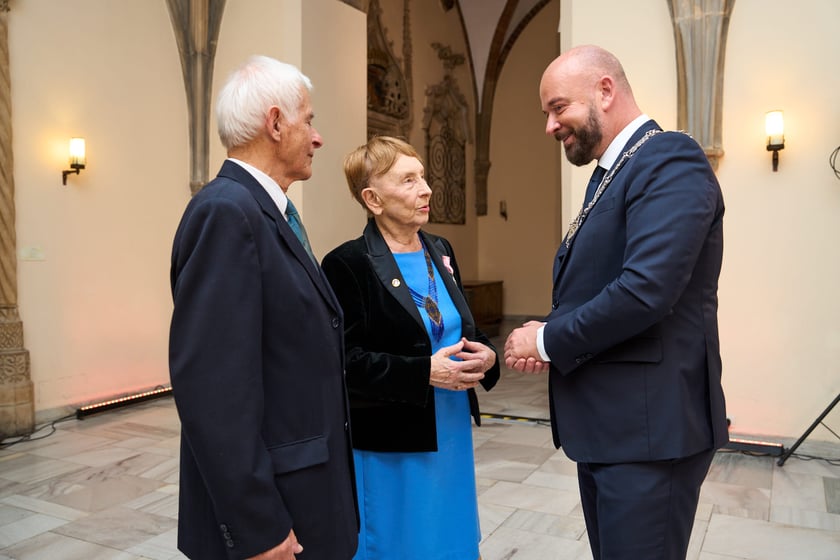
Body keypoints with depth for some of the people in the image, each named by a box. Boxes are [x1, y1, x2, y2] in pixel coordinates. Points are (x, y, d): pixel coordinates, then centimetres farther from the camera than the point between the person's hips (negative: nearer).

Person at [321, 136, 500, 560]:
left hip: (451, 431, 6)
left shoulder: (440, 251, 7)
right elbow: (345, 361, -18)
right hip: (389, 444, -6)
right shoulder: (348, 263, -14)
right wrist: (424, 372, -24)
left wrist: (485, 355, -6)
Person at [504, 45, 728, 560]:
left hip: (649, 425, -9)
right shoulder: (610, 173, 15)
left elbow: (644, 291, -27)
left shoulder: (670, 160, -15)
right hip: (605, 421, 9)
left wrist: (548, 340, -14)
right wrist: (551, 342, -4)